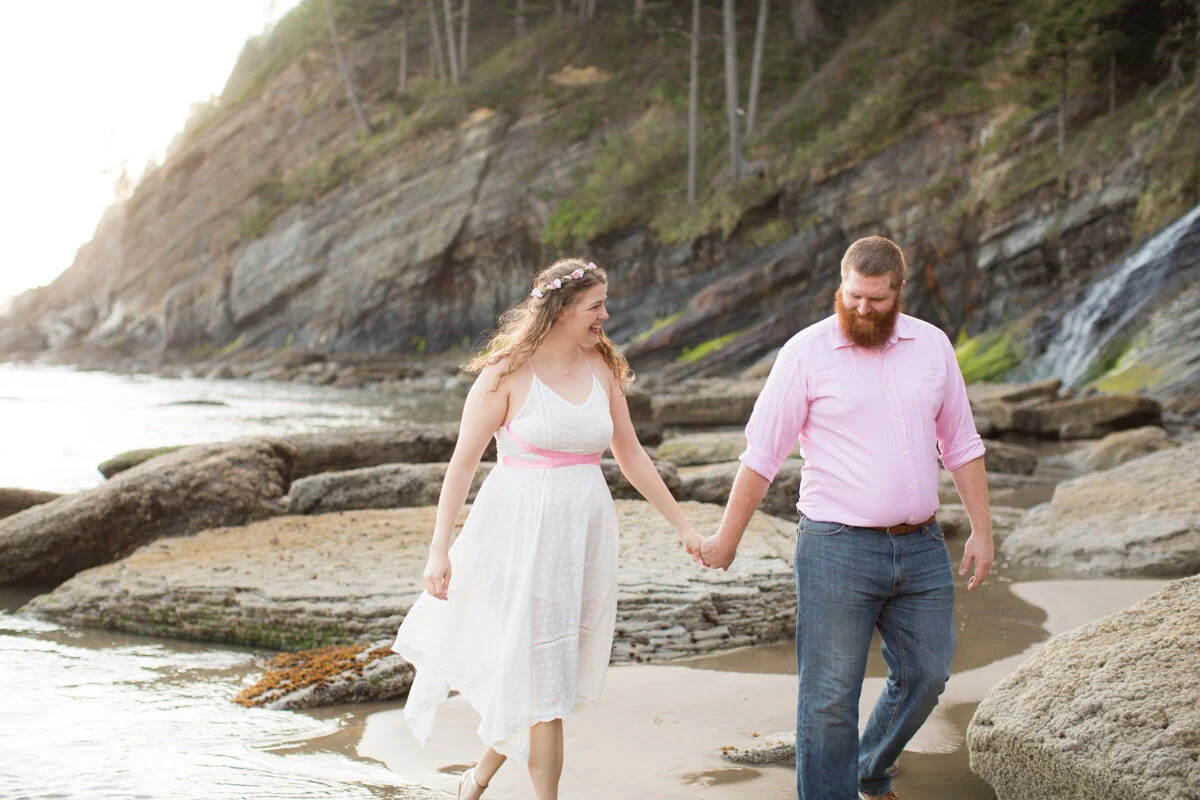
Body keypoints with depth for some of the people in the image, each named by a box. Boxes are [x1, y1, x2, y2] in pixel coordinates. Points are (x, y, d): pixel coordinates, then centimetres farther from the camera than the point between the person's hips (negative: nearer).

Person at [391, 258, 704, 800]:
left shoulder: (603, 369, 8)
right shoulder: (508, 373, -8)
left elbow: (631, 456, 15)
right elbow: (463, 462, -7)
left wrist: (682, 525, 15)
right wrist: (440, 548, -11)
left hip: (584, 532, 6)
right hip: (522, 532, -6)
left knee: (556, 668, 12)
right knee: (543, 678, -4)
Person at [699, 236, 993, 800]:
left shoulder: (932, 345, 6)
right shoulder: (807, 352, -6)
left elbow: (961, 446, 13)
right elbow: (762, 455, -3)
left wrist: (981, 531, 8)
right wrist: (727, 539, -1)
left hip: (921, 550, 5)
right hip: (838, 550, -5)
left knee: (925, 676, 14)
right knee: (830, 696, -1)